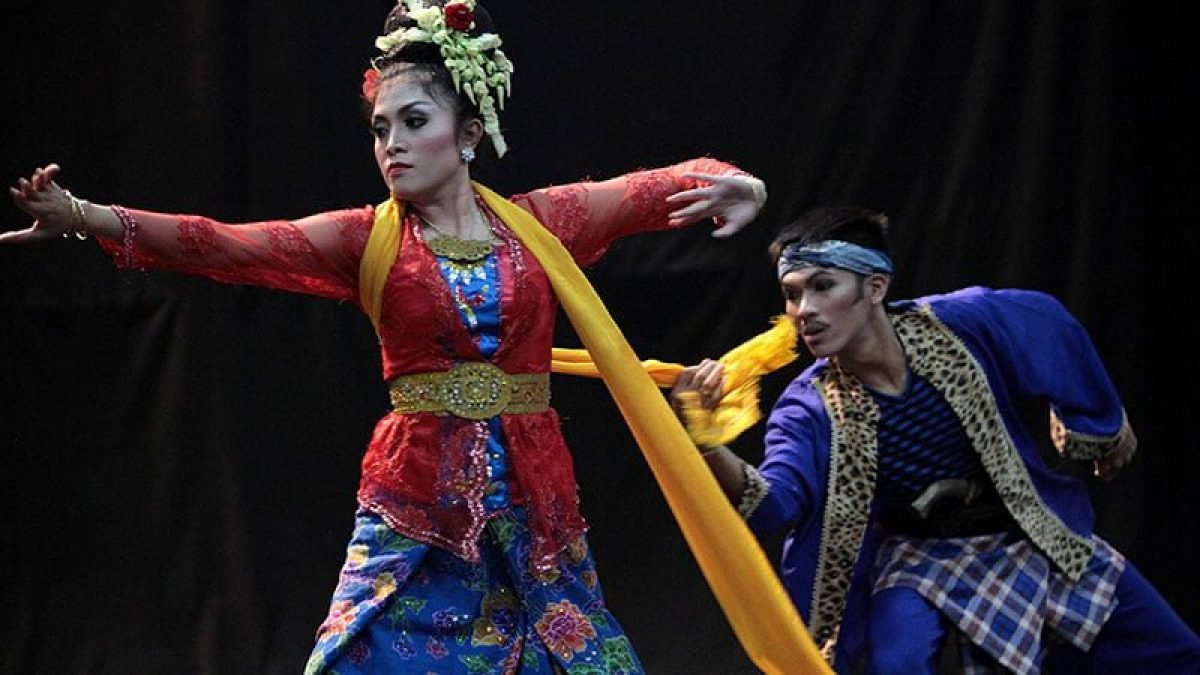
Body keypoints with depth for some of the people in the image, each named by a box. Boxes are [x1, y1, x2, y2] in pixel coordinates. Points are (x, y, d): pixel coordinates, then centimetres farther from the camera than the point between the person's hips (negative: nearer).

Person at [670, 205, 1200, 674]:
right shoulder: (809, 408, -23)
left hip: (1036, 535, 2)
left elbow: (1056, 329, -2)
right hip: (923, 557, -2)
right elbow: (774, 502, -41)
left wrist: (1101, 422, 12)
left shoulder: (965, 323, -23)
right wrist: (707, 443, -60)